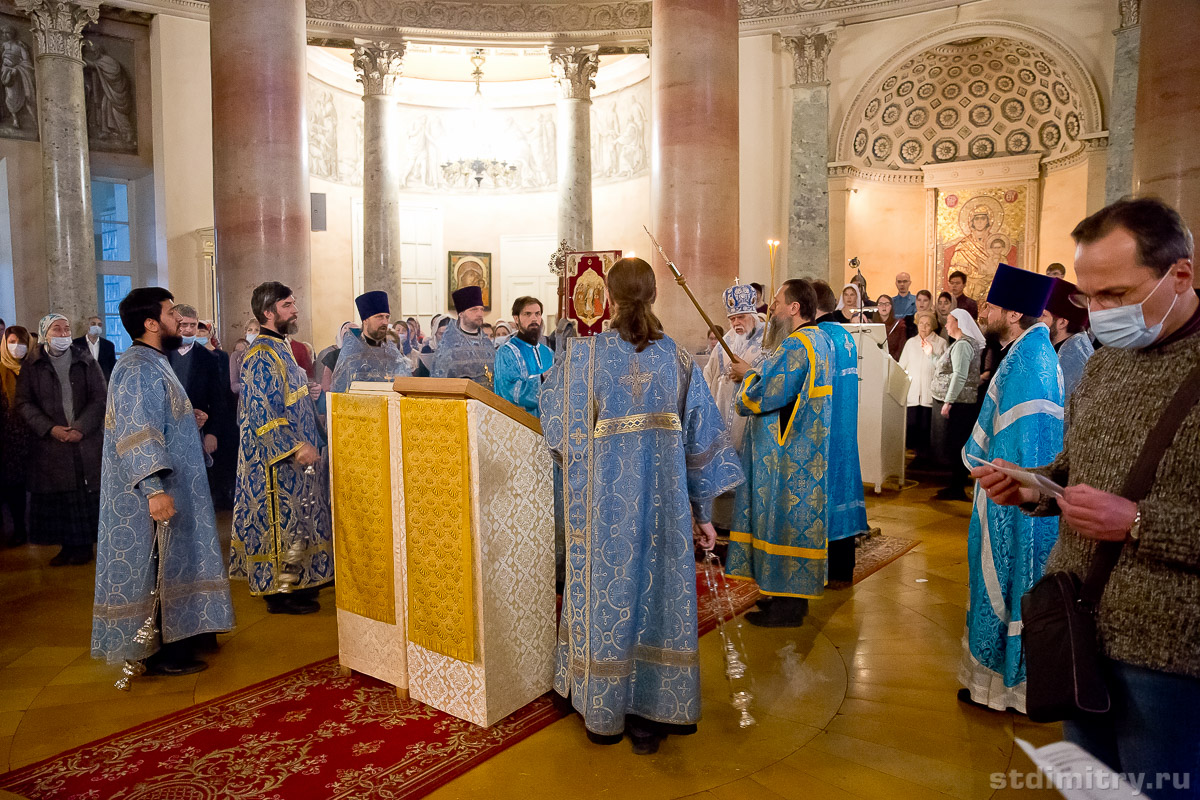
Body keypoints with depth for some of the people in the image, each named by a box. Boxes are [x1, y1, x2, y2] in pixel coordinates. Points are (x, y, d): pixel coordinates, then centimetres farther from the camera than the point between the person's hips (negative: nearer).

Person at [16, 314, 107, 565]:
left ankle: (84, 545, 9)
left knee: (86, 495, -1)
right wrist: (51, 428, -10)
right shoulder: (32, 368, 9)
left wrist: (80, 428, -12)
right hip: (50, 444, 1)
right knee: (56, 498, 2)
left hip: (86, 441, -1)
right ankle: (67, 546, 13)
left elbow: (99, 400, 1)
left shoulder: (87, 363, 7)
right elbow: (24, 403, 4)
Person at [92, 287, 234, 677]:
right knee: (155, 568, 0)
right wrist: (155, 489, -31)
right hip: (153, 494, -10)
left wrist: (190, 420, 11)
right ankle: (159, 654, 11)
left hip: (173, 486, 10)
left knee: (171, 564, 17)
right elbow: (136, 433, -26)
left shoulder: (154, 363, 14)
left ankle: (179, 634, 30)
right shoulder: (136, 368, -18)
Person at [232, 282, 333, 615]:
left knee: (294, 518, 15)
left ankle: (295, 580, 26)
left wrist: (308, 392, 7)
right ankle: (279, 591, 9)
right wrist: (296, 446, -24)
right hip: (276, 458, -10)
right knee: (280, 518, -1)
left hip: (296, 452, 10)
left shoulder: (280, 348, 13)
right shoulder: (260, 356, -17)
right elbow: (261, 411, -22)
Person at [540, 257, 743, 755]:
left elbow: (560, 433, -1)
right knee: (658, 595, 12)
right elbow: (701, 441, 1)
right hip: (663, 503, 2)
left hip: (604, 503, -2)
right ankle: (650, 717, 24)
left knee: (606, 596, 12)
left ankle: (604, 715, 27)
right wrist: (703, 512, 10)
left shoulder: (582, 354, -8)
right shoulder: (678, 359, -1)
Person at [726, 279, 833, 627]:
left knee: (784, 519, -2)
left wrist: (750, 376, 0)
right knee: (796, 518, 16)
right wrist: (760, 373, 9)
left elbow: (757, 396, -20)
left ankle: (787, 605, 8)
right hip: (802, 451, 10)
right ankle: (794, 595, 26)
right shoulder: (820, 340, 12)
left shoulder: (795, 346, -20)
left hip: (788, 455, -10)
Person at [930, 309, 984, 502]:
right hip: (954, 402, 10)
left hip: (957, 404, -10)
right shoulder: (960, 343, 18)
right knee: (955, 447, 14)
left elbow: (960, 376, -22)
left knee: (952, 446, -5)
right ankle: (956, 487, 21)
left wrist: (948, 402, -23)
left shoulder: (962, 344, -14)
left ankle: (956, 489, 1)